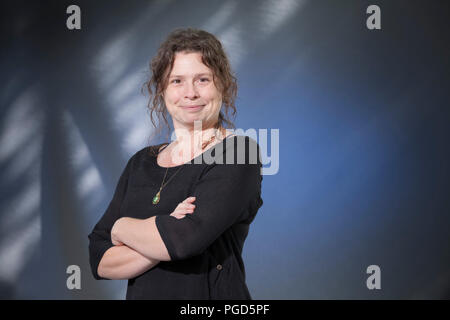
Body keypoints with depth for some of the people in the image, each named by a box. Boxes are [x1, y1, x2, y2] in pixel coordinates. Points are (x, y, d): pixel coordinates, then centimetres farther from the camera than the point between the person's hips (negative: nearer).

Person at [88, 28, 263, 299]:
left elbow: (186, 236, -25)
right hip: (141, 293, 5)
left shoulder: (238, 153, -12)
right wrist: (164, 240, -20)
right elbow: (100, 261, -3)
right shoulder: (141, 163, 4)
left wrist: (121, 228, -8)